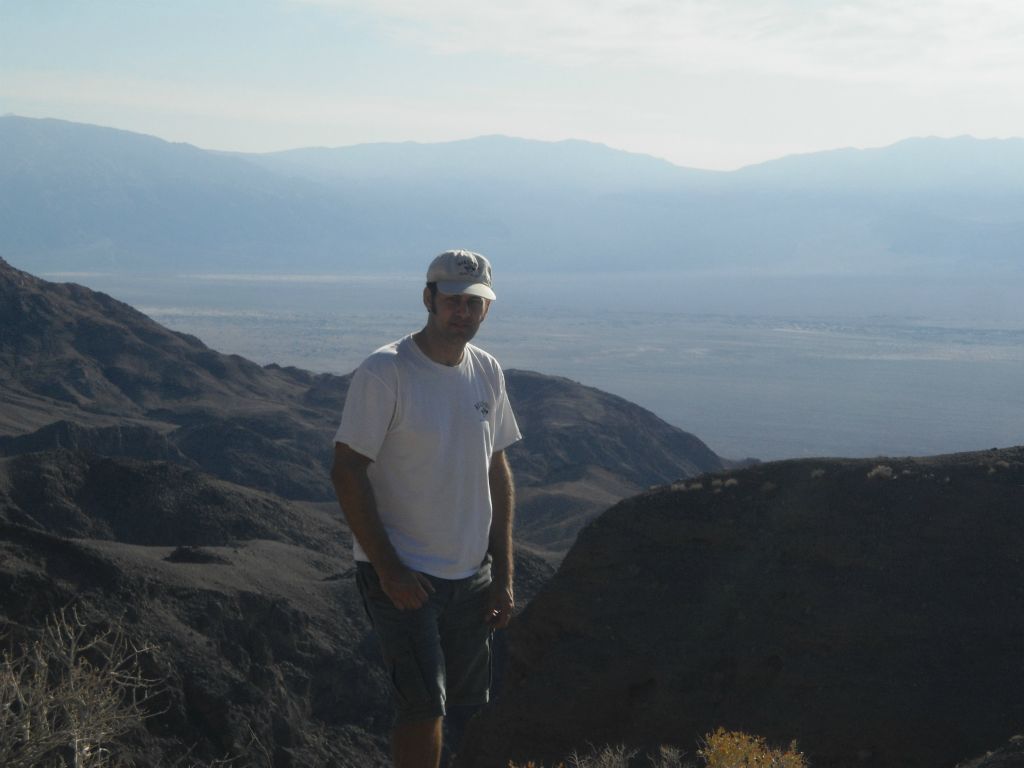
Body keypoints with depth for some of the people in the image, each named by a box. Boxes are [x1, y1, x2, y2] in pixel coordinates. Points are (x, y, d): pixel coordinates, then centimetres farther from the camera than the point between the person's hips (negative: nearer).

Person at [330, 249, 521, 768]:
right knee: (424, 706, -13)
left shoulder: (487, 372, 7)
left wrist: (503, 575, 9)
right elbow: (346, 472, -14)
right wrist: (388, 568, -18)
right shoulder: (384, 371, -13)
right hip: (402, 576, -6)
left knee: (465, 705, 12)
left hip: (470, 575, 7)